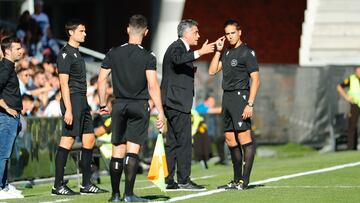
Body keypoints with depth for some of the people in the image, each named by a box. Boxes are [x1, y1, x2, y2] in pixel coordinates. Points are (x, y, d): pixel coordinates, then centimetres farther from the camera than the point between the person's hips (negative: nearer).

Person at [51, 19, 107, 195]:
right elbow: (64, 83, -16)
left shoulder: (77, 53, 20)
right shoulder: (65, 54, -9)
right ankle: (58, 185, -7)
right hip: (72, 101, -10)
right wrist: (68, 110, -21)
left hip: (82, 102, 10)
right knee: (68, 140, -9)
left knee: (89, 140, 9)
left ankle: (87, 184, 14)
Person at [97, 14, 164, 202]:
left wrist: (102, 105, 14)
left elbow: (101, 80, 3)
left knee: (117, 150, 8)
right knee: (133, 150, -4)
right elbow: (153, 86, -12)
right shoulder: (148, 57, -7)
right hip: (139, 106, -3)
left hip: (119, 105, 3)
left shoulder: (113, 54, 3)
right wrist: (160, 112, -10)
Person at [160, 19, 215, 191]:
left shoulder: (181, 48, 21)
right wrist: (199, 53, -40)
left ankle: (170, 181, 10)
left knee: (173, 142, 9)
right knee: (184, 141, -10)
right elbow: (178, 60, -35)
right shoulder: (176, 47, -11)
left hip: (173, 103, 11)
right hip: (177, 102, -11)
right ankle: (184, 181, -11)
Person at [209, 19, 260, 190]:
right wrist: (218, 51, 6)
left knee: (244, 138, -10)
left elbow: (255, 80, -10)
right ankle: (237, 180, 12)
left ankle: (245, 180, -12)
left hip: (240, 96, -8)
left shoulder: (247, 52, -6)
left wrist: (250, 104, -17)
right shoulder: (227, 52, 17)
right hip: (227, 97, 8)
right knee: (230, 140, 8)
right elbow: (212, 71, 14)